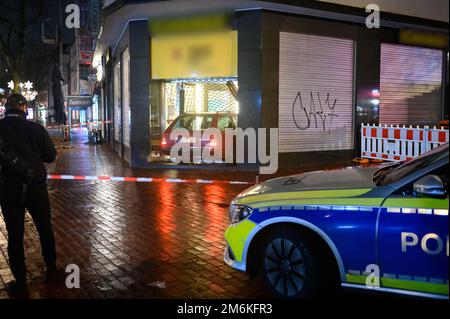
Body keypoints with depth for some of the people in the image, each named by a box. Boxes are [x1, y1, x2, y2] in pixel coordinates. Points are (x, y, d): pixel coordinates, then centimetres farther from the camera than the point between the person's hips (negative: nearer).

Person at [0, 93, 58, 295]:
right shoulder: (36, 129, -11)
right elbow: (50, 156, -2)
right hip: (36, 188, 0)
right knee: (45, 229, 17)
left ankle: (20, 281, 15)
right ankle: (51, 269, 29)